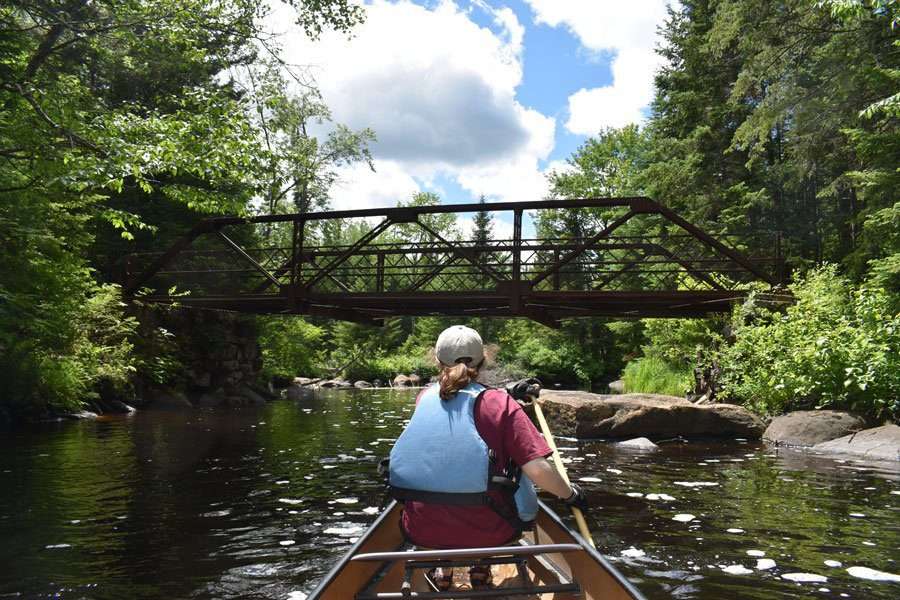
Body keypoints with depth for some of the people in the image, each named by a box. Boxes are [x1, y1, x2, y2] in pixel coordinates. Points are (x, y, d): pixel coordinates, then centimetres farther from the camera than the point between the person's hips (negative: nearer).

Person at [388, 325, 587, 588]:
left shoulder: (424, 398, 3)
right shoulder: (500, 403, -8)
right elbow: (538, 470, -13)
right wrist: (571, 495, 5)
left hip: (421, 531, 3)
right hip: (486, 532, -3)